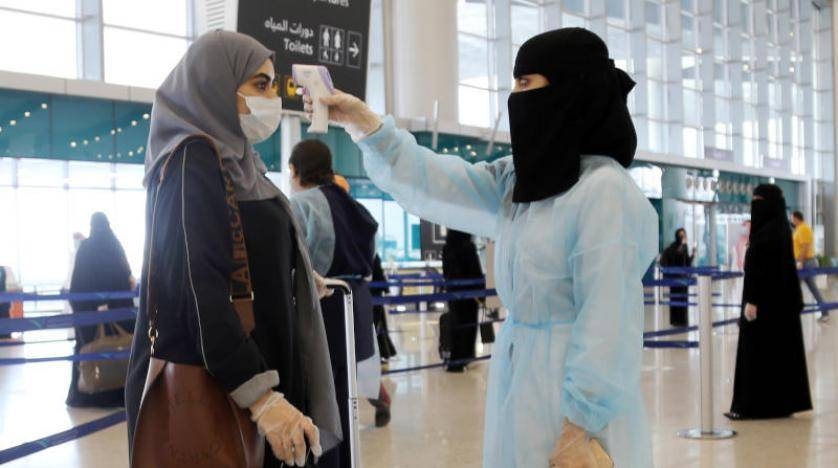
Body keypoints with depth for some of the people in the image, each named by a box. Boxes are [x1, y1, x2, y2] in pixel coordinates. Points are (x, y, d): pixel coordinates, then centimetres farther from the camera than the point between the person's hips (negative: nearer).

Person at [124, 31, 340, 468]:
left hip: (241, 375, 9)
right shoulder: (192, 161, -12)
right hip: (210, 388, -9)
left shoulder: (235, 162, 15)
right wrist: (262, 395, -27)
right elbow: (199, 288, -22)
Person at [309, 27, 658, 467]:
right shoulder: (518, 180, 9)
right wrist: (365, 124, -1)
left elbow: (607, 320, -19)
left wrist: (581, 426, -20)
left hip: (573, 399, -8)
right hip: (519, 385, 8)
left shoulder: (605, 190, -16)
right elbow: (432, 184, 9)